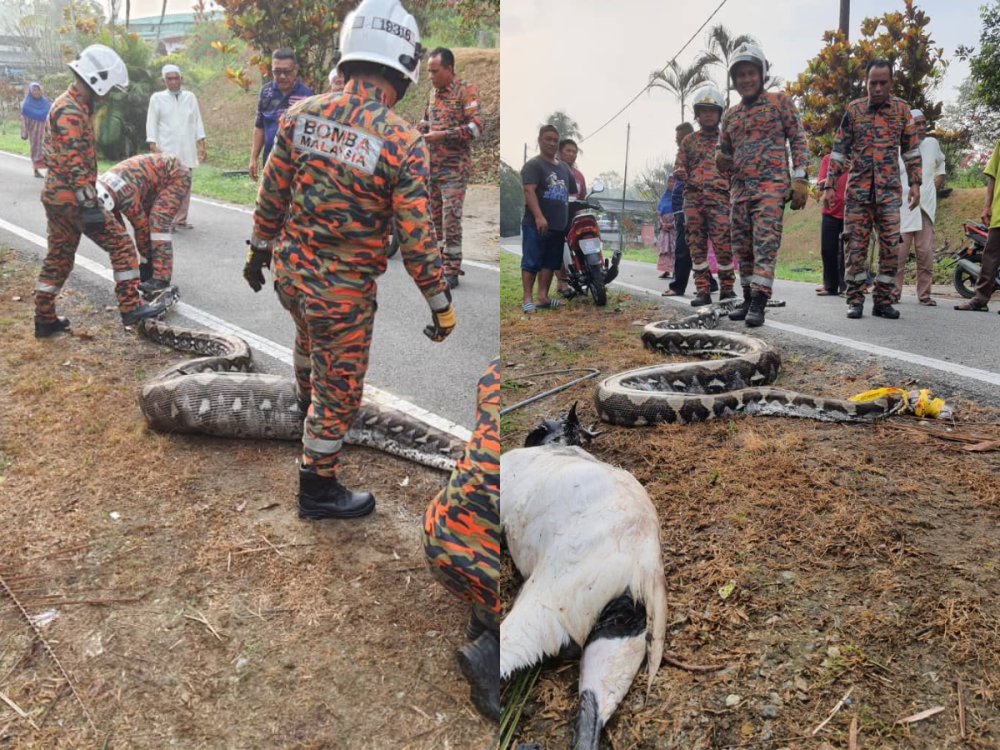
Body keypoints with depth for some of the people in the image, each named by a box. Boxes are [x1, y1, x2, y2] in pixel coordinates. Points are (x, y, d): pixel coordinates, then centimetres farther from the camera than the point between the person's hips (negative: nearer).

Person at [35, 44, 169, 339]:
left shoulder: (66, 104, 18)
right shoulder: (71, 112, -16)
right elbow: (74, 164, -23)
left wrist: (89, 195, 29)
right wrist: (89, 203, -25)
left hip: (56, 197, 10)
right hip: (72, 199, -10)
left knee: (58, 258, 15)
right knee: (121, 244, -4)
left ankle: (44, 320, 22)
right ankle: (131, 308, -4)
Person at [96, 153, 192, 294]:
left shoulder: (127, 198, -33)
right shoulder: (104, 187, -6)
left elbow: (141, 226, -19)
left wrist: (145, 259, -3)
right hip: (160, 177, 10)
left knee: (158, 222, -21)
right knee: (146, 220, 7)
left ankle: (162, 278, -21)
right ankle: (147, 271, 19)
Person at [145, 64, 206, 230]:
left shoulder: (190, 97, 10)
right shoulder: (157, 98, 3)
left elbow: (197, 121, 11)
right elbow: (151, 124, 1)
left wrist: (202, 145, 5)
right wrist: (153, 147, -8)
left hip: (187, 150, 3)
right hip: (166, 151, -3)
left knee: (185, 185, 3)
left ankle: (180, 219, 9)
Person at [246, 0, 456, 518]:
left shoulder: (302, 114, -6)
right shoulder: (403, 144, -21)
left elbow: (271, 193, 4)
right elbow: (417, 241, -19)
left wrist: (259, 250, 19)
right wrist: (441, 305, -7)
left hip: (289, 273, 6)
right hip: (343, 291, -6)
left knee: (312, 338, 36)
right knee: (338, 393, 11)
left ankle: (306, 398, 64)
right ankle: (317, 491, 28)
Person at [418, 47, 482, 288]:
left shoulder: (466, 91, -8)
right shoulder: (434, 91, 14)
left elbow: (476, 127, -17)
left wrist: (442, 135, -22)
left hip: (454, 167, -7)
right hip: (432, 165, 7)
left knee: (451, 218, -10)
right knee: (437, 216, 10)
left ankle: (452, 271, -5)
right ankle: (440, 263, 19)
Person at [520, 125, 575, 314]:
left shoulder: (564, 167, 21)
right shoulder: (533, 164, -3)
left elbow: (573, 193, 30)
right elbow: (529, 191, -16)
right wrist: (539, 216, -27)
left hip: (559, 224, 7)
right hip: (536, 224, -7)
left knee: (550, 262, 9)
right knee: (531, 262, -6)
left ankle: (543, 297, 15)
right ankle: (527, 299, -5)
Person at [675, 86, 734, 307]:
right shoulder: (688, 141, 20)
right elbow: (680, 167, 20)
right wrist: (681, 174, -5)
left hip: (719, 198, -2)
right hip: (693, 198, 2)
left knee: (723, 245, -10)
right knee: (696, 245, -1)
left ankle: (727, 289, 0)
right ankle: (702, 291, 2)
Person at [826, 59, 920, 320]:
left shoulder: (902, 109, 7)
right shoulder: (853, 109, 5)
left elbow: (912, 149, 10)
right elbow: (839, 150, 6)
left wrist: (915, 183, 3)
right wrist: (829, 186, 1)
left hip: (889, 191, 1)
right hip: (857, 190, -1)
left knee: (891, 247, -2)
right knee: (856, 246, -1)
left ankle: (883, 301, 6)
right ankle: (855, 300, 6)